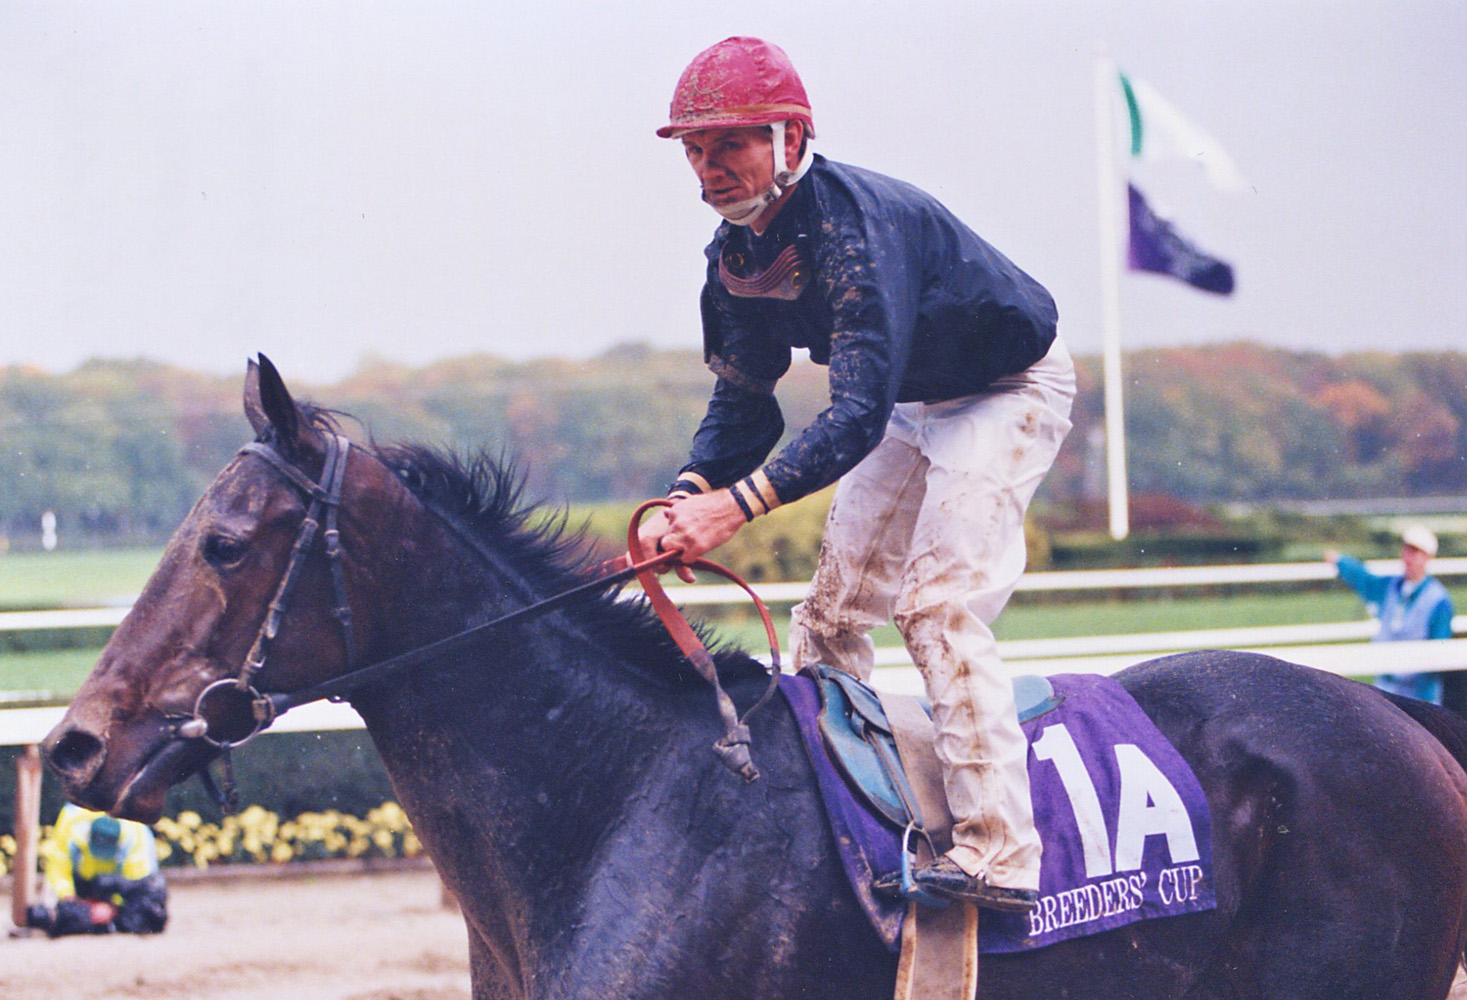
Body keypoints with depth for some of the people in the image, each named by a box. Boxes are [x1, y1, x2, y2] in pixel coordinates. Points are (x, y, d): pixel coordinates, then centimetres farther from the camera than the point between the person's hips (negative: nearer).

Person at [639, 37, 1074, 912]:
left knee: (940, 601, -22)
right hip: (914, 405, 9)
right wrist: (690, 497, -24)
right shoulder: (739, 254, -9)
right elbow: (743, 403, -3)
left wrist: (740, 505, -51)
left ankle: (999, 854, -25)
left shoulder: (857, 226, -36)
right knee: (832, 609, 7)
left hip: (1009, 391, -9)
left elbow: (859, 413, -43)